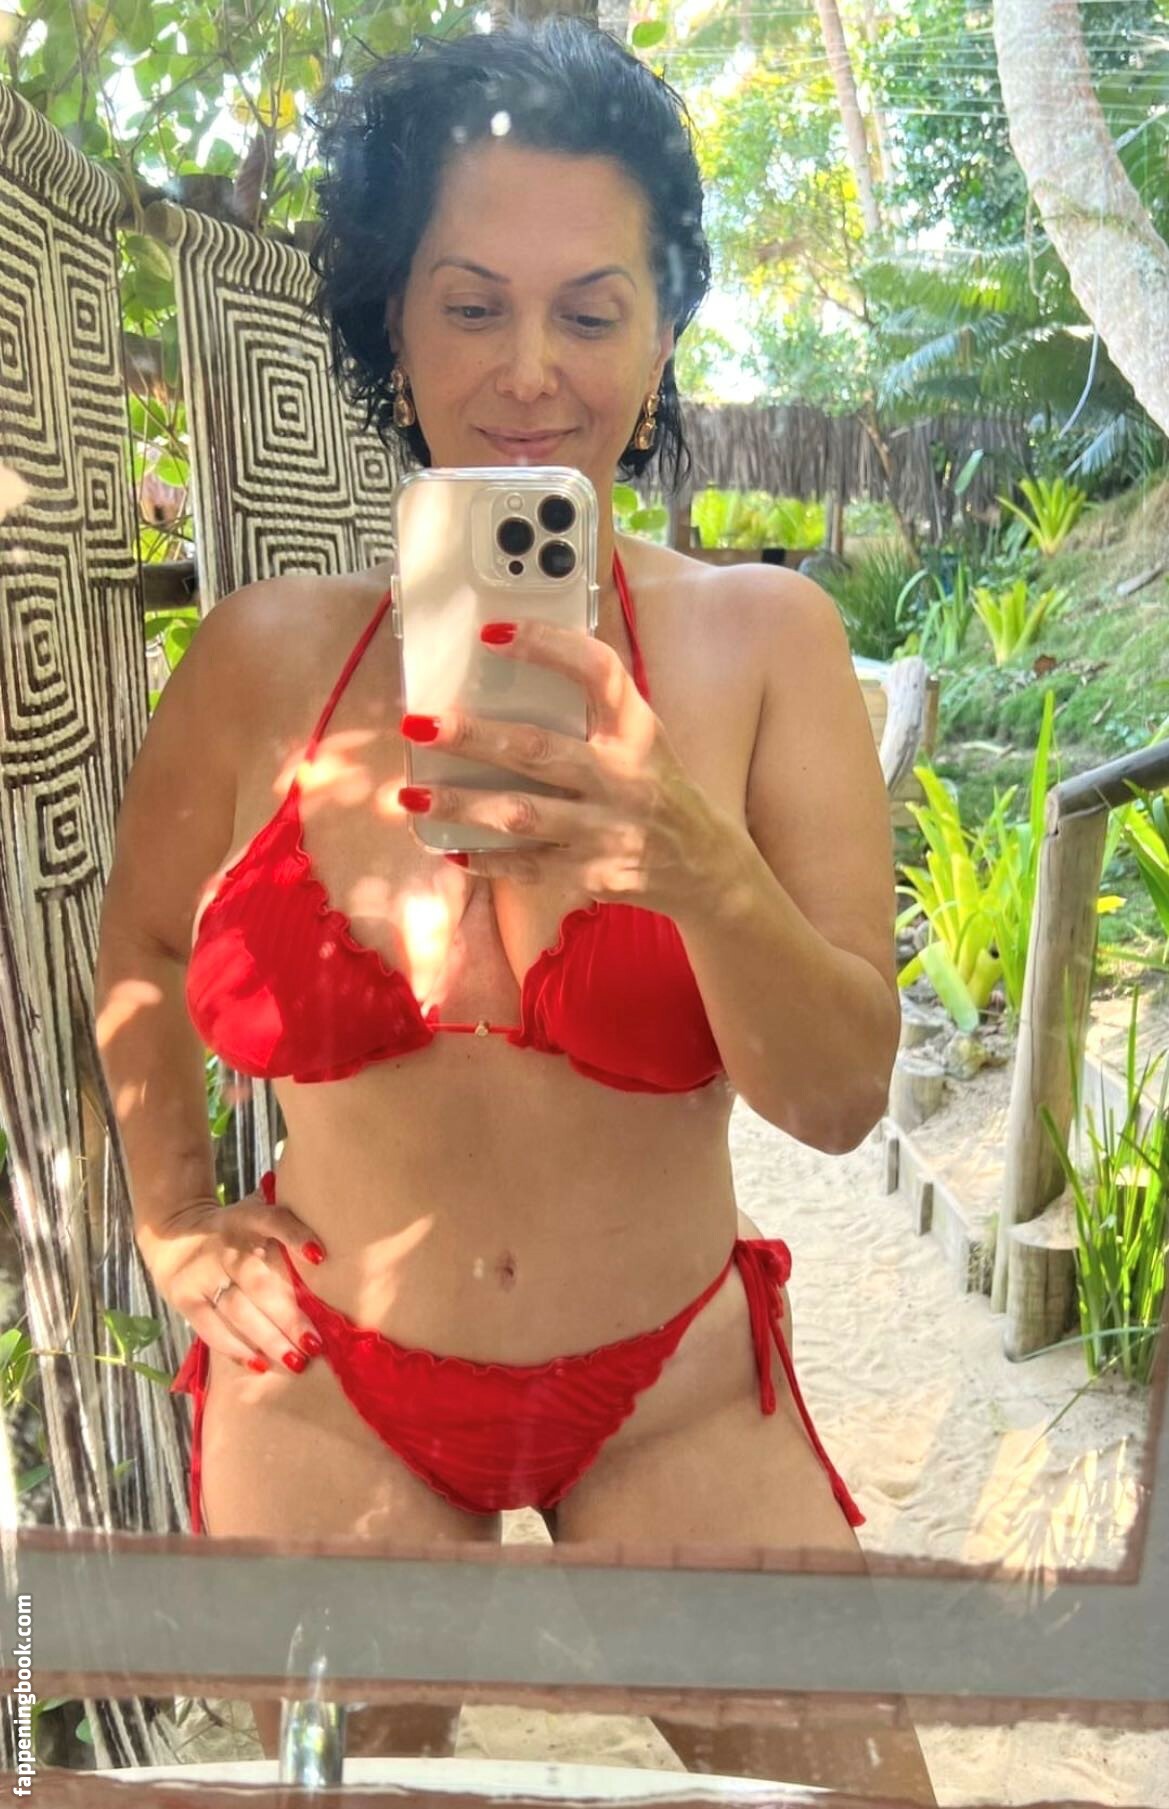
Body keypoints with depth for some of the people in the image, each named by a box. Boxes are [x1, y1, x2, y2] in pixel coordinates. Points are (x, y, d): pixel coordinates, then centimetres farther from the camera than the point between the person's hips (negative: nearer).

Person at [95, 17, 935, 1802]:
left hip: (673, 1389, 0)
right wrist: (172, 1216, 2)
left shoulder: (762, 637, -11)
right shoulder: (266, 653, -9)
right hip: (328, 1395, 1)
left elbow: (841, 1095, -17)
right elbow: (139, 947, 11)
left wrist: (703, 865, -34)